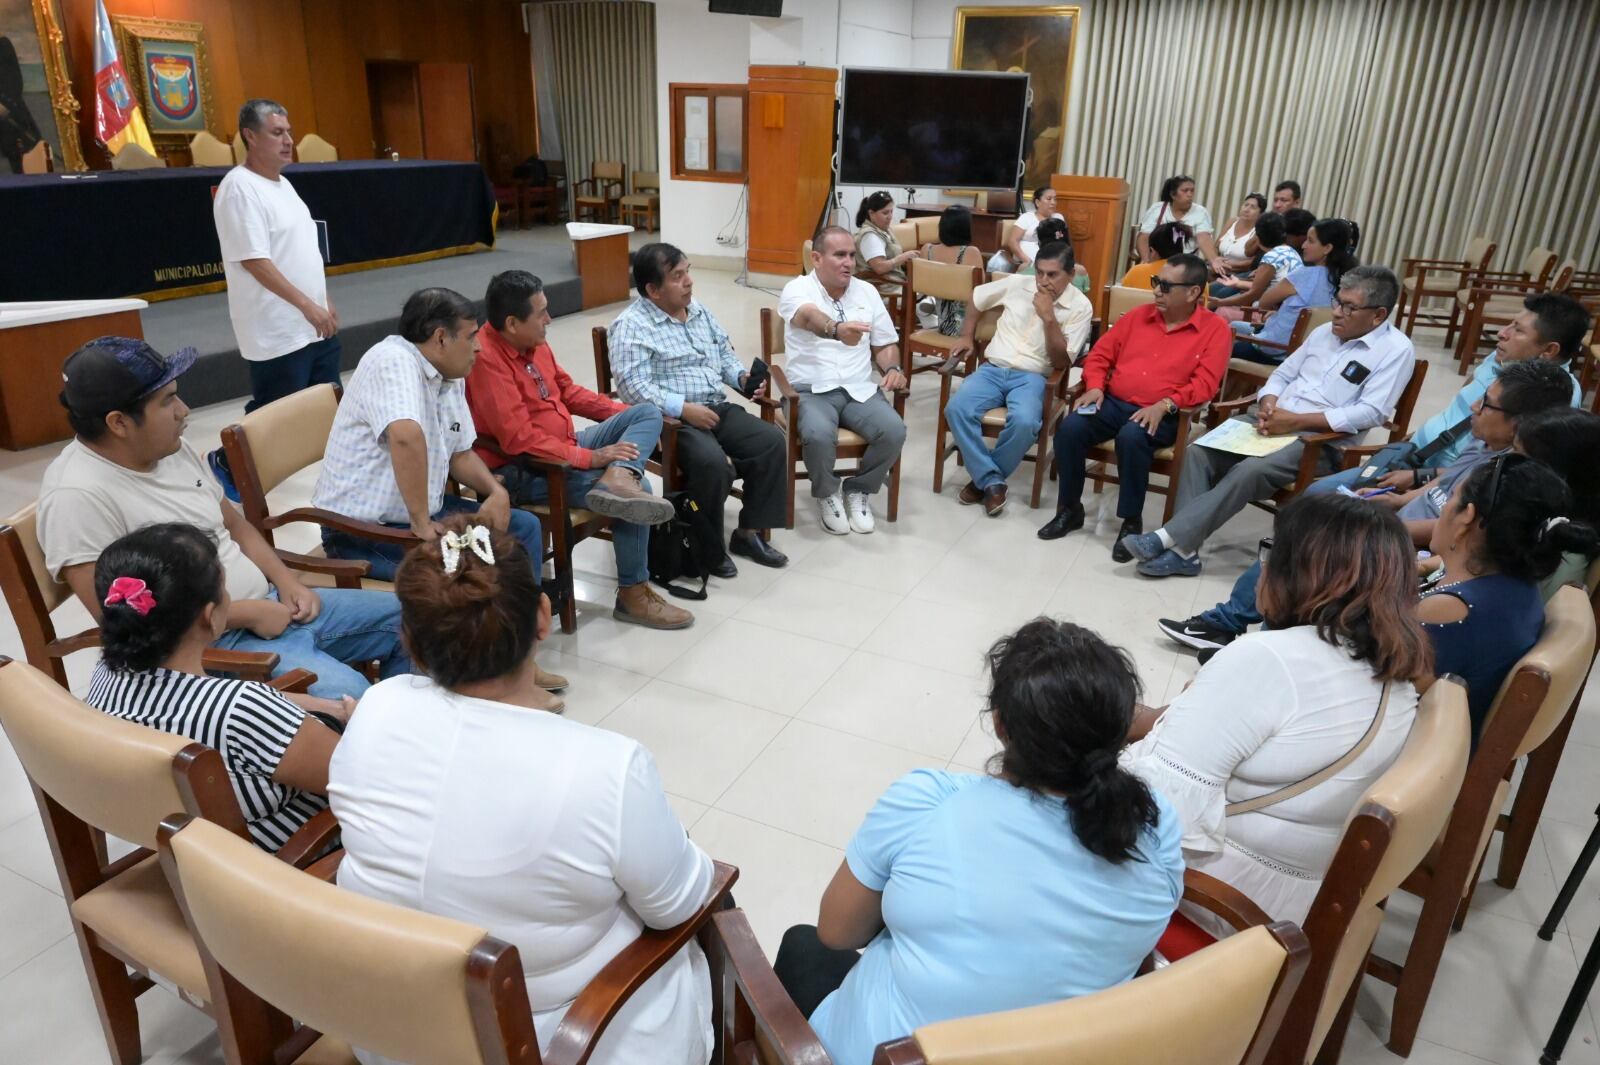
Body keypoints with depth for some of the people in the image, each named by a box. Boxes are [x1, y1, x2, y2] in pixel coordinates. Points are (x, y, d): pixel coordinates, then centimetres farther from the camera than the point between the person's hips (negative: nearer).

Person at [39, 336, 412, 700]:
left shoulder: (174, 449, 5)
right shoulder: (79, 496, -19)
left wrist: (288, 583, 1)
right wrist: (248, 613, -19)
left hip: (271, 604, 9)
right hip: (208, 644, -9)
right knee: (345, 695, -29)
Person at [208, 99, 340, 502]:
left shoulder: (282, 184, 13)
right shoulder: (239, 188, -15)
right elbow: (255, 261, -20)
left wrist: (325, 302, 18)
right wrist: (308, 306, -22)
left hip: (314, 325, 9)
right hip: (277, 332, -9)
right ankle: (226, 463, 23)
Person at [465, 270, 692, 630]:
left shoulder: (533, 342, 5)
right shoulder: (486, 358, -23)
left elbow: (568, 391, 19)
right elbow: (519, 439, -28)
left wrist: (625, 412, 9)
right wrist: (590, 457, -25)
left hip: (566, 447, 10)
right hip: (522, 472, -9)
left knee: (648, 413, 0)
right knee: (640, 490, -22)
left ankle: (618, 478, -30)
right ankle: (632, 595, -8)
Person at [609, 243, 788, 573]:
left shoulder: (699, 311, 15)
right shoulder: (632, 326, -9)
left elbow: (724, 355, 24)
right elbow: (633, 387, -18)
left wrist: (743, 377, 3)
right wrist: (684, 408, -25)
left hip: (717, 408, 8)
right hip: (670, 420, -7)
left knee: (773, 440, -13)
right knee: (712, 462, -34)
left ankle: (748, 533, -3)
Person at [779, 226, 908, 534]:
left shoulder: (866, 292, 12)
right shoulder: (798, 289, -4)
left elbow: (885, 344, 18)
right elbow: (811, 317, -29)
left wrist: (892, 368, -5)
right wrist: (836, 330, -51)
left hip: (860, 389, 4)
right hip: (811, 390, -4)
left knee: (894, 431, -24)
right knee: (819, 435, -35)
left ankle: (859, 490, 4)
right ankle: (827, 494, -2)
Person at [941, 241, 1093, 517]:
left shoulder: (1080, 307, -3)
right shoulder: (1016, 283, 5)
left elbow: (1061, 362, -8)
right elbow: (975, 297, 23)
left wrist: (1048, 317, -16)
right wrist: (968, 337, 14)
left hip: (1032, 377, -2)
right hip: (992, 369, 3)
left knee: (1024, 422, -36)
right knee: (956, 409, -28)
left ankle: (984, 478, -11)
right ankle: (991, 481, -19)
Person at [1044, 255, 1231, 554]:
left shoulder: (1215, 329, 1)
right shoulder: (1139, 315, 13)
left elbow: (1205, 383, -9)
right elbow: (1100, 354, 15)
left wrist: (1164, 406, -22)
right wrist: (1095, 387, -4)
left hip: (1161, 416, -4)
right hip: (1113, 403, 4)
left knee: (1131, 437, -37)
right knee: (1070, 427, -24)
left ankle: (1132, 521, -18)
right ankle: (1070, 508, -6)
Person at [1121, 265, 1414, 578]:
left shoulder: (1396, 350, -4)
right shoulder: (1325, 332, 16)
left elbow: (1371, 413, -15)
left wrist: (1297, 421, -20)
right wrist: (1267, 405, -6)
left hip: (1321, 441, -6)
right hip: (1272, 423, 7)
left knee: (1249, 471, -32)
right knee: (1199, 452, -16)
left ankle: (1169, 538, -31)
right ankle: (1183, 549, -22)